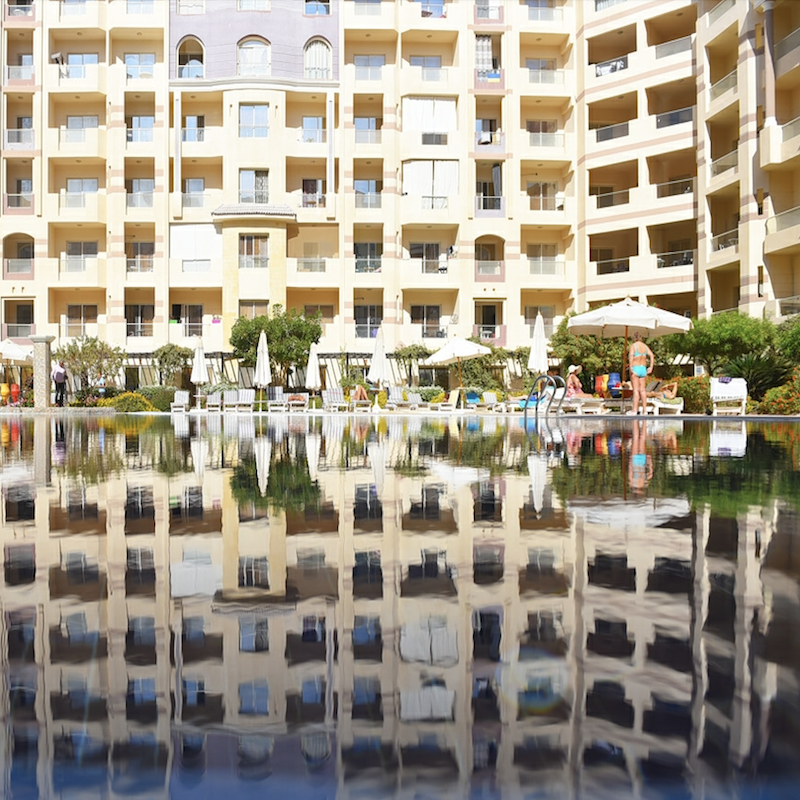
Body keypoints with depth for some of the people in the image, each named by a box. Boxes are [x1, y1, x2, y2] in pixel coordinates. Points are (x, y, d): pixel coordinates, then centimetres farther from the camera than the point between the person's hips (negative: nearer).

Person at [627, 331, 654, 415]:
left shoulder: (633, 346, -9)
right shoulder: (645, 346, 8)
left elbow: (631, 356, -26)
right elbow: (652, 355, 1)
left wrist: (631, 368, -24)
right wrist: (651, 367, 1)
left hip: (635, 369, -5)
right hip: (643, 369, 5)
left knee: (636, 390, -6)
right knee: (643, 390, 8)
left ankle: (635, 409, -6)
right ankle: (644, 409, 7)